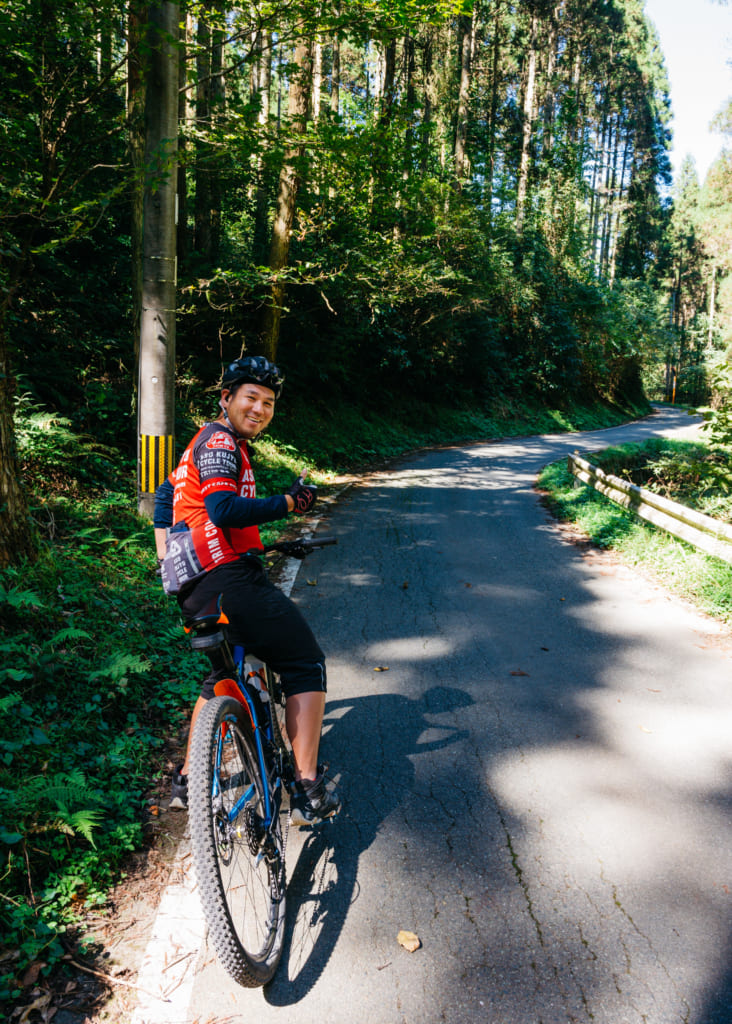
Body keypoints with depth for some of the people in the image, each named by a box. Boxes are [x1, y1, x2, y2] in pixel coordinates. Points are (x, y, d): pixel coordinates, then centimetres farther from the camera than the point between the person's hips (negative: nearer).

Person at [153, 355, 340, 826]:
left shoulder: (207, 442, 22)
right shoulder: (221, 442, -10)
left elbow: (166, 493, 32)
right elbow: (224, 509, -25)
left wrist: (166, 556, 29)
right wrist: (290, 502, -18)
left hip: (195, 592, 10)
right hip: (231, 583, -10)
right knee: (307, 665, 0)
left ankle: (187, 780, 35)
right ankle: (309, 792, 0)